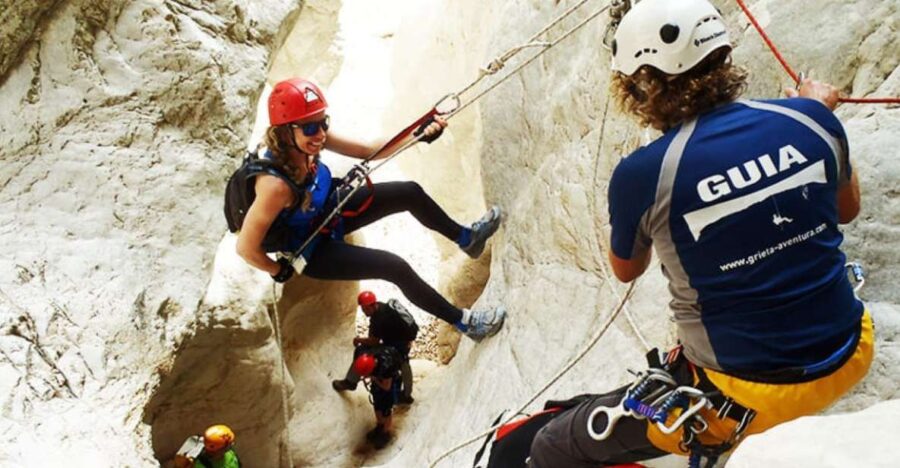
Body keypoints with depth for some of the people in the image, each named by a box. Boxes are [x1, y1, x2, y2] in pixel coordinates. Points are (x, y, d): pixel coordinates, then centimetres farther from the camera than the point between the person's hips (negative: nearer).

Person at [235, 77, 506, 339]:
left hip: (328, 211, 7)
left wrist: (420, 133, -25)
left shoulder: (308, 140, -22)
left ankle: (467, 238, 29)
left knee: (410, 193, 4)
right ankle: (464, 322, 4)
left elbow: (369, 151, -12)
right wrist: (279, 272, -14)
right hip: (312, 251, -7)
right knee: (396, 268, -16)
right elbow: (246, 248, -34)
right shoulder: (276, 184, -42)